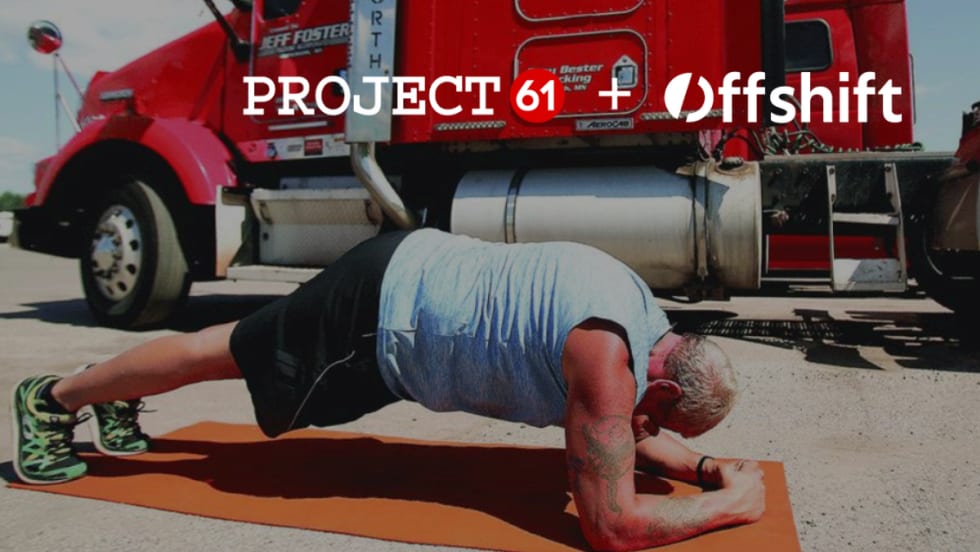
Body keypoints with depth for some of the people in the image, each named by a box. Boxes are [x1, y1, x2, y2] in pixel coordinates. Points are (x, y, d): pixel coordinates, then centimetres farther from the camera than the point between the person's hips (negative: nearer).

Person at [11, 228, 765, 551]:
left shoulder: (642, 312, 1)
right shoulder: (608, 353, -27)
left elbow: (631, 437, 16)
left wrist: (700, 465, 2)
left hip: (413, 279, 8)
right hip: (382, 314, -8)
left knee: (247, 349, 25)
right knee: (228, 354, 10)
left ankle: (117, 395, 48)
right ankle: (55, 398, 33)